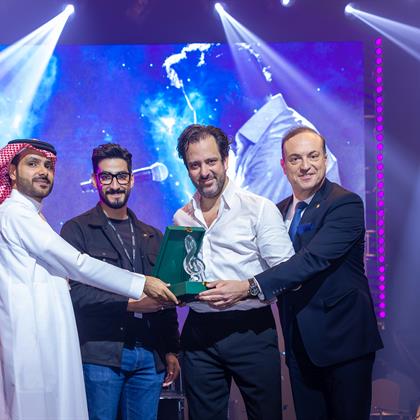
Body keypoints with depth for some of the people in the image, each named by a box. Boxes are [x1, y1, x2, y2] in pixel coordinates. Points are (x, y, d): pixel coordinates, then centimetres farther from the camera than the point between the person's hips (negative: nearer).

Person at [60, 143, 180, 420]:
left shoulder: (153, 236, 15)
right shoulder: (77, 230, 1)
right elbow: (75, 293, -11)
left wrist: (171, 350, 12)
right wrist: (130, 303, -18)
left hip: (150, 357, 4)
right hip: (100, 355, -4)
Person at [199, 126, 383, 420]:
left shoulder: (346, 204, -13)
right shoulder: (279, 212, 10)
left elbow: (313, 259, -26)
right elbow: (276, 268, 12)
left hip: (343, 338, -6)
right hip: (300, 343, 6)